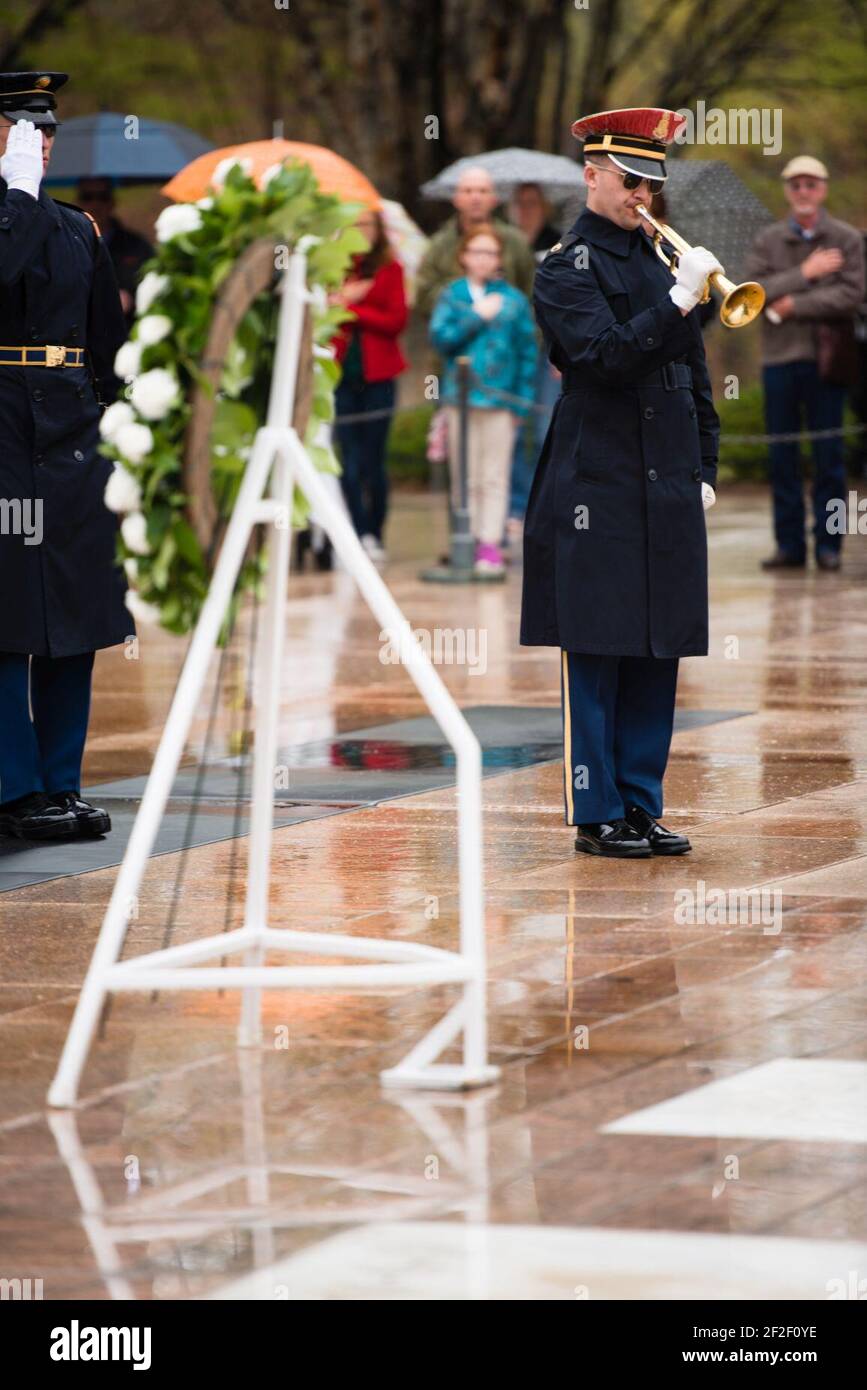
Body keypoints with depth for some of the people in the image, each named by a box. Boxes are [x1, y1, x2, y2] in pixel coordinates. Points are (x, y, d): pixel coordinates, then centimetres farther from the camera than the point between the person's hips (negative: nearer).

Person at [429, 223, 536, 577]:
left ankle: (490, 545, -1)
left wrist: (522, 399, 0)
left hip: (500, 399, -1)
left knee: (494, 478, -2)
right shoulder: (453, 295, 6)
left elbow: (527, 352, 5)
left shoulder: (514, 300, 4)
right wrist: (477, 317, -11)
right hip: (460, 397, 1)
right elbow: (440, 337, -5)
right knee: (465, 478, 4)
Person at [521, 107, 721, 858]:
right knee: (596, 656, -2)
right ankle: (598, 814, 3)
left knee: (658, 654, 7)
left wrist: (704, 472, 13)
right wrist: (680, 298, -24)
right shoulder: (566, 269, -4)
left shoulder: (661, 258, 15)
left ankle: (642, 805, 14)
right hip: (598, 492, -6)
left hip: (668, 489, 6)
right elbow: (609, 358, -18)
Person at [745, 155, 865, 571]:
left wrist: (792, 306, -10)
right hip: (780, 358, 2)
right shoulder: (767, 241, 10)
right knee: (783, 456, 3)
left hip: (826, 360, -2)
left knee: (829, 455, -1)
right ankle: (789, 543, 8)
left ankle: (828, 542, 5)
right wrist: (805, 274, -10)